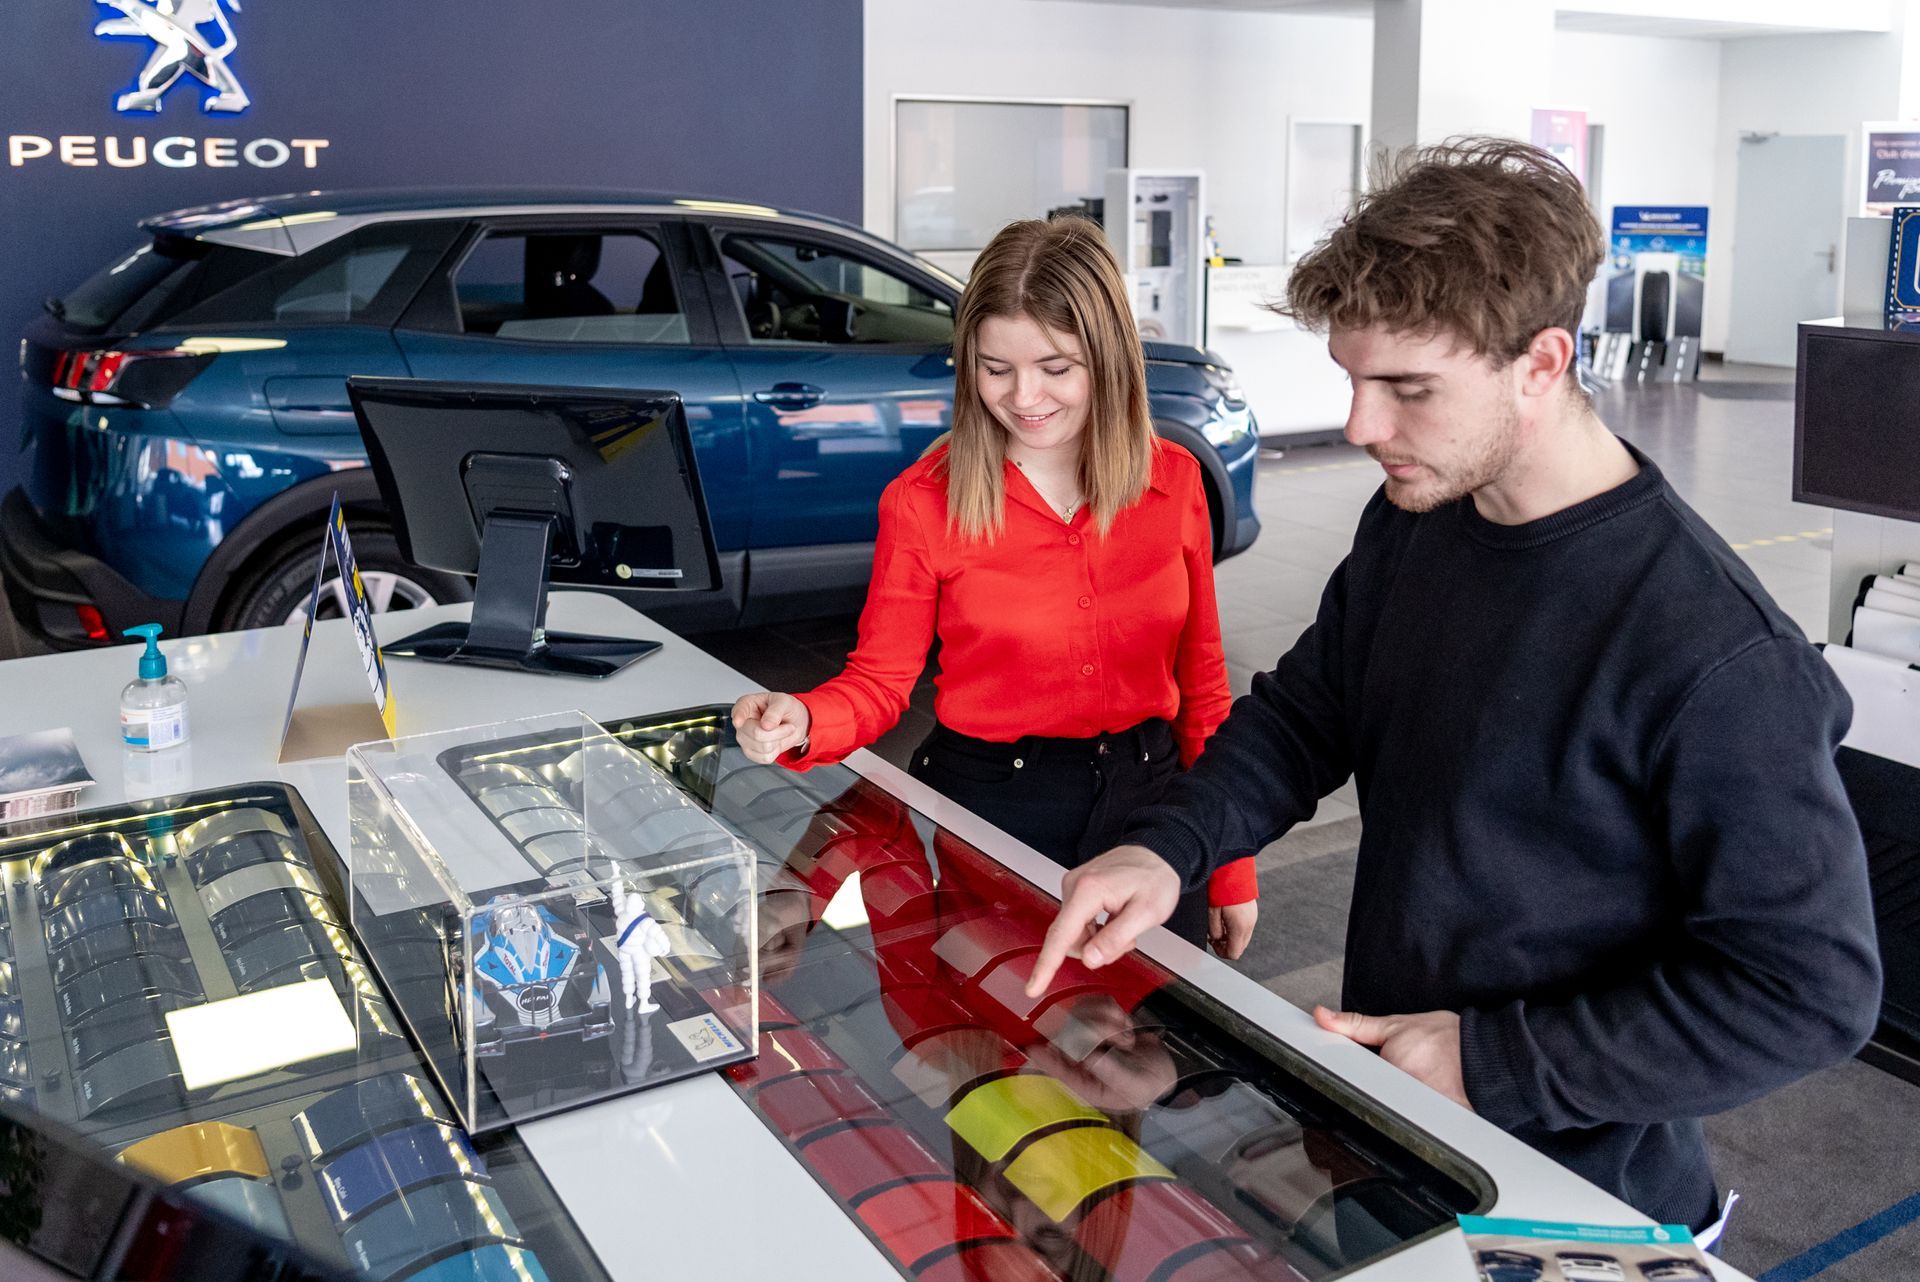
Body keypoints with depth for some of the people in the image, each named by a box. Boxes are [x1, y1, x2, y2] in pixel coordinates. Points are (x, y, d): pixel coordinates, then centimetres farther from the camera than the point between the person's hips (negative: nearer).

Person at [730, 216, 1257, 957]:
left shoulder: (1173, 481, -3)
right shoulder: (923, 502, -10)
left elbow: (1201, 681, 3)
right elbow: (879, 680, -4)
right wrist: (801, 723, -27)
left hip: (1147, 802, 3)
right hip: (989, 809, -2)